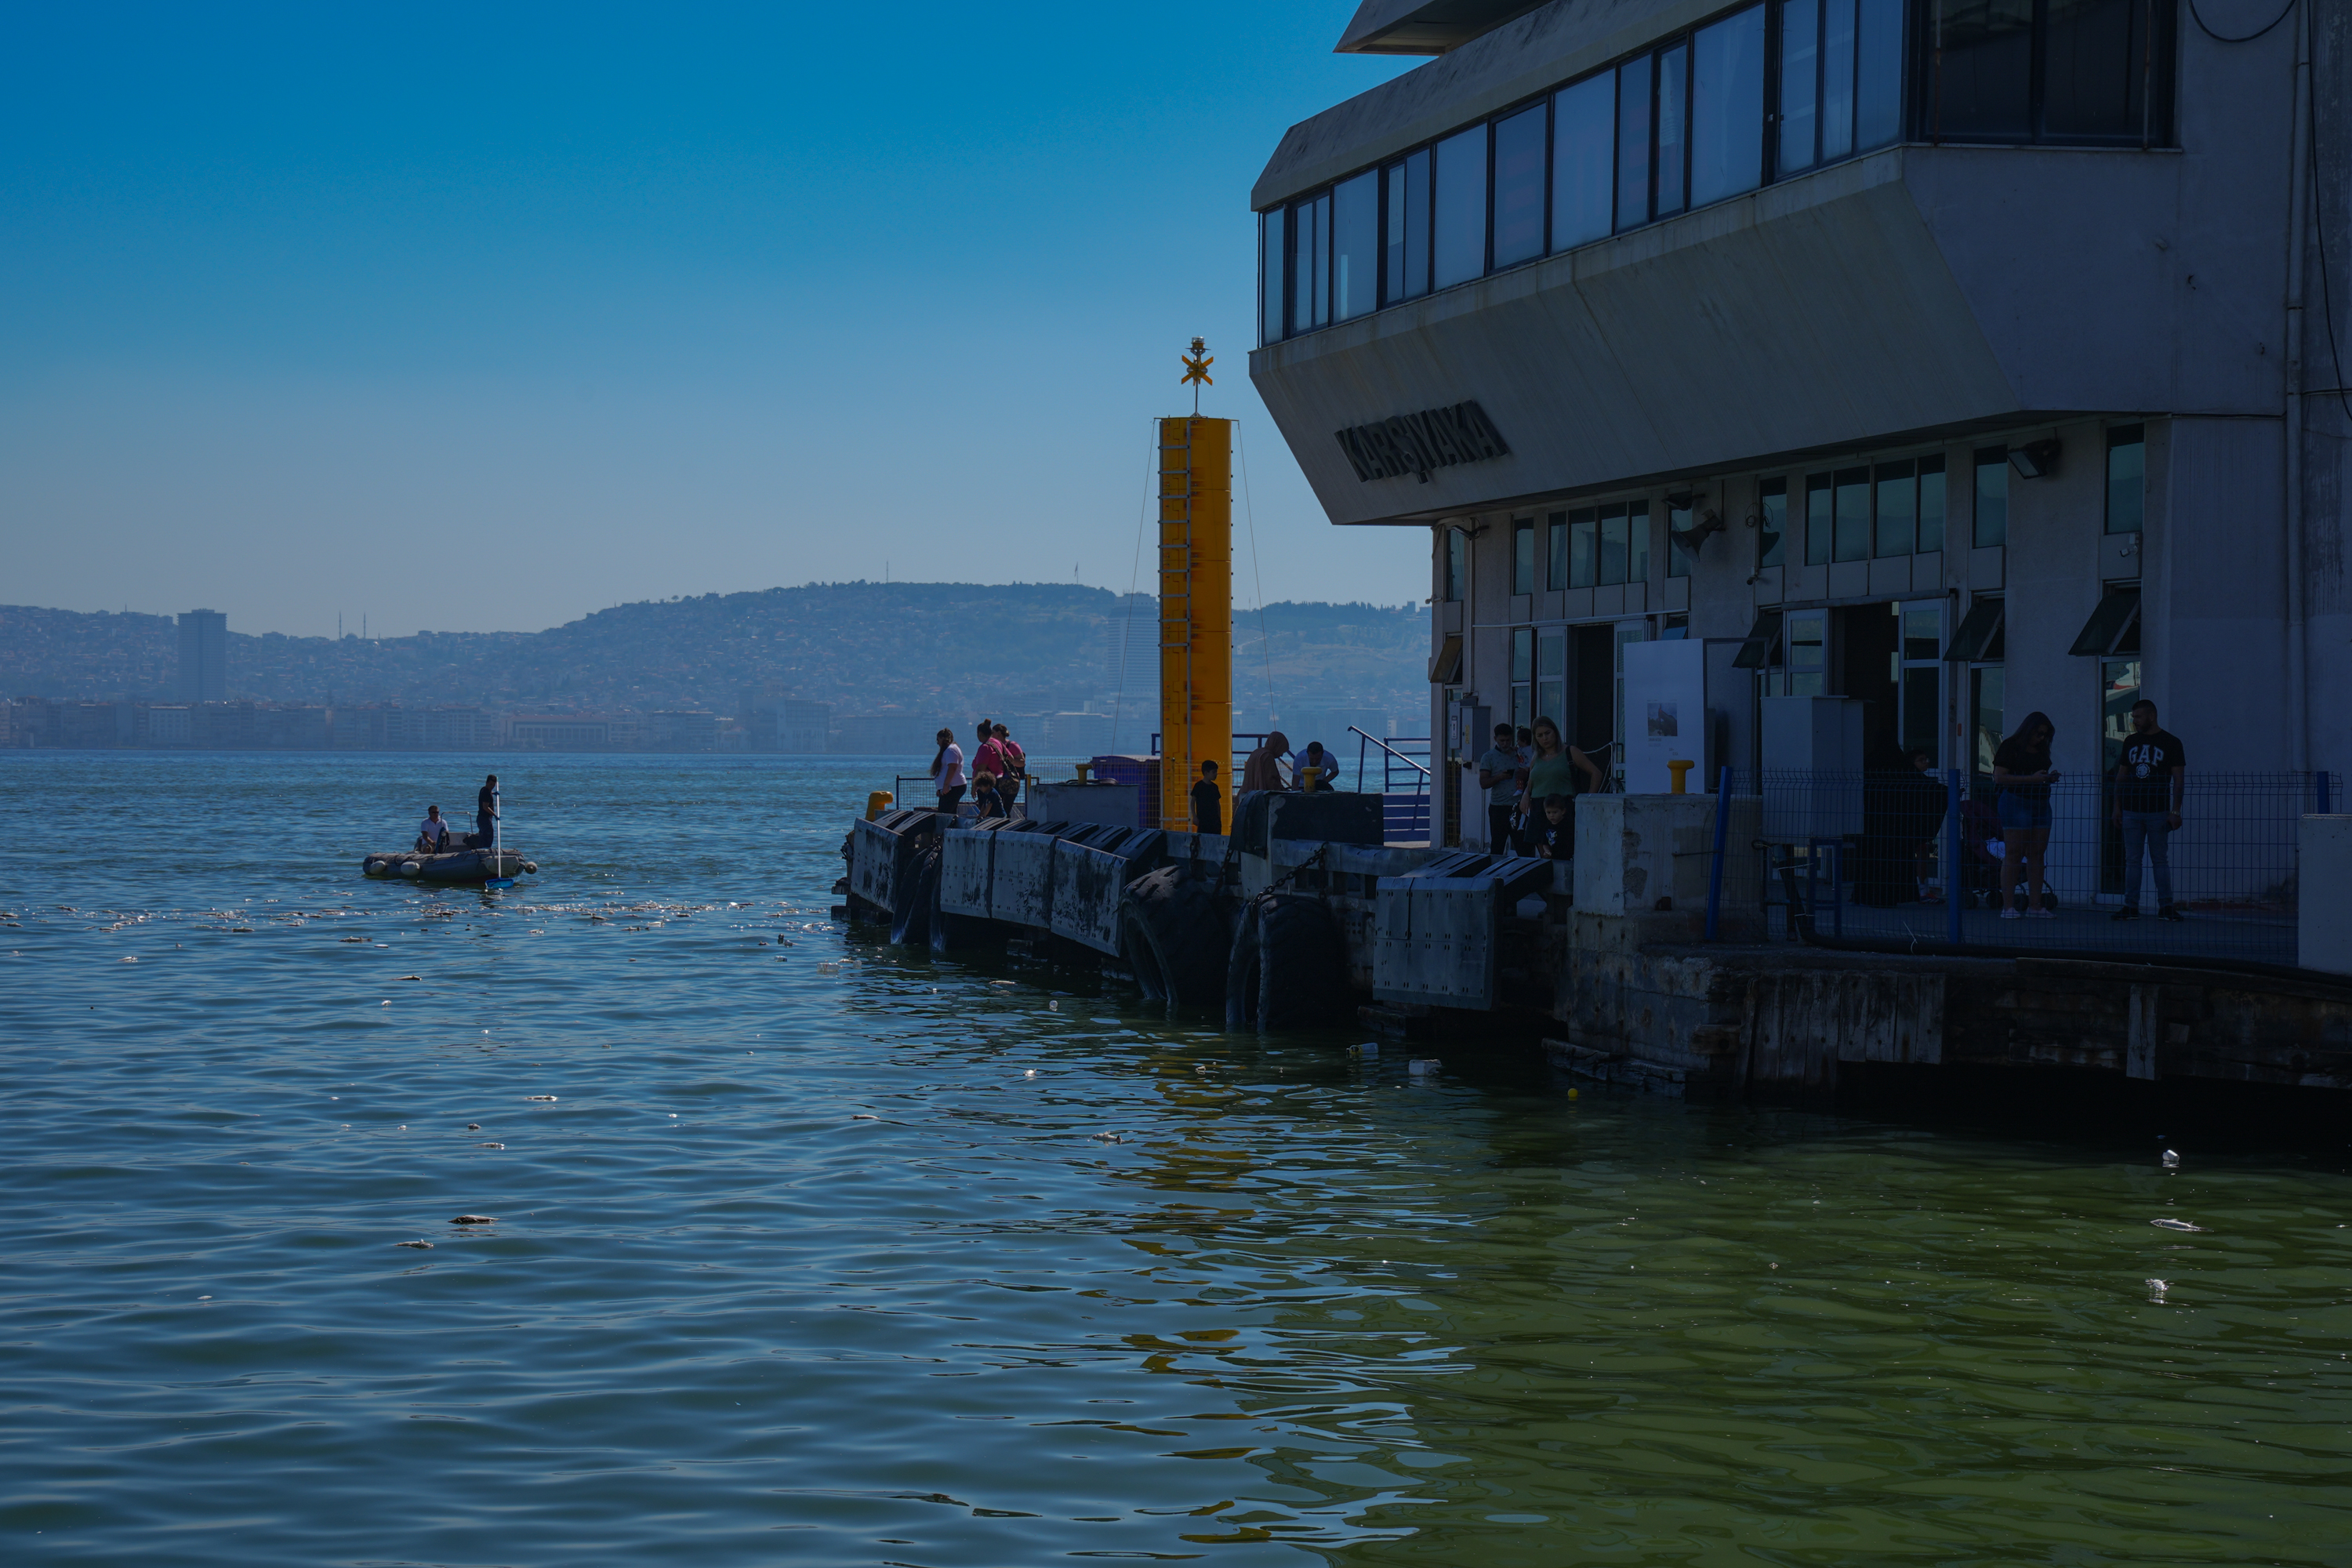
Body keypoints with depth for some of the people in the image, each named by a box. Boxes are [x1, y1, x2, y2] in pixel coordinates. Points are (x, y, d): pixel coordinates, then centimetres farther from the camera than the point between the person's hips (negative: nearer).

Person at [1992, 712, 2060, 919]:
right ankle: (2008, 907, -8)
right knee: (2014, 854, -8)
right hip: (2016, 802, -7)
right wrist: (2032, 778, -17)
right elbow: (1999, 777, -12)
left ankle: (2035, 906, 6)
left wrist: (2049, 778, 5)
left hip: (2040, 803, 7)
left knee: (2037, 855, 4)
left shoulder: (2042, 750, 18)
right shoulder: (2010, 747, -4)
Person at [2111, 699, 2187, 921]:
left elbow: (2179, 779, -2)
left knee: (2160, 860, -1)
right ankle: (2131, 906, 5)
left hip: (2158, 811, -4)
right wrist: (2117, 807, 9)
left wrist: (2175, 811, -10)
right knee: (2131, 860, 3)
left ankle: (2166, 906, 2)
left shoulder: (2171, 742, 0)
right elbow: (2121, 776, 16)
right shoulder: (2131, 742, 12)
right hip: (2131, 810, 4)